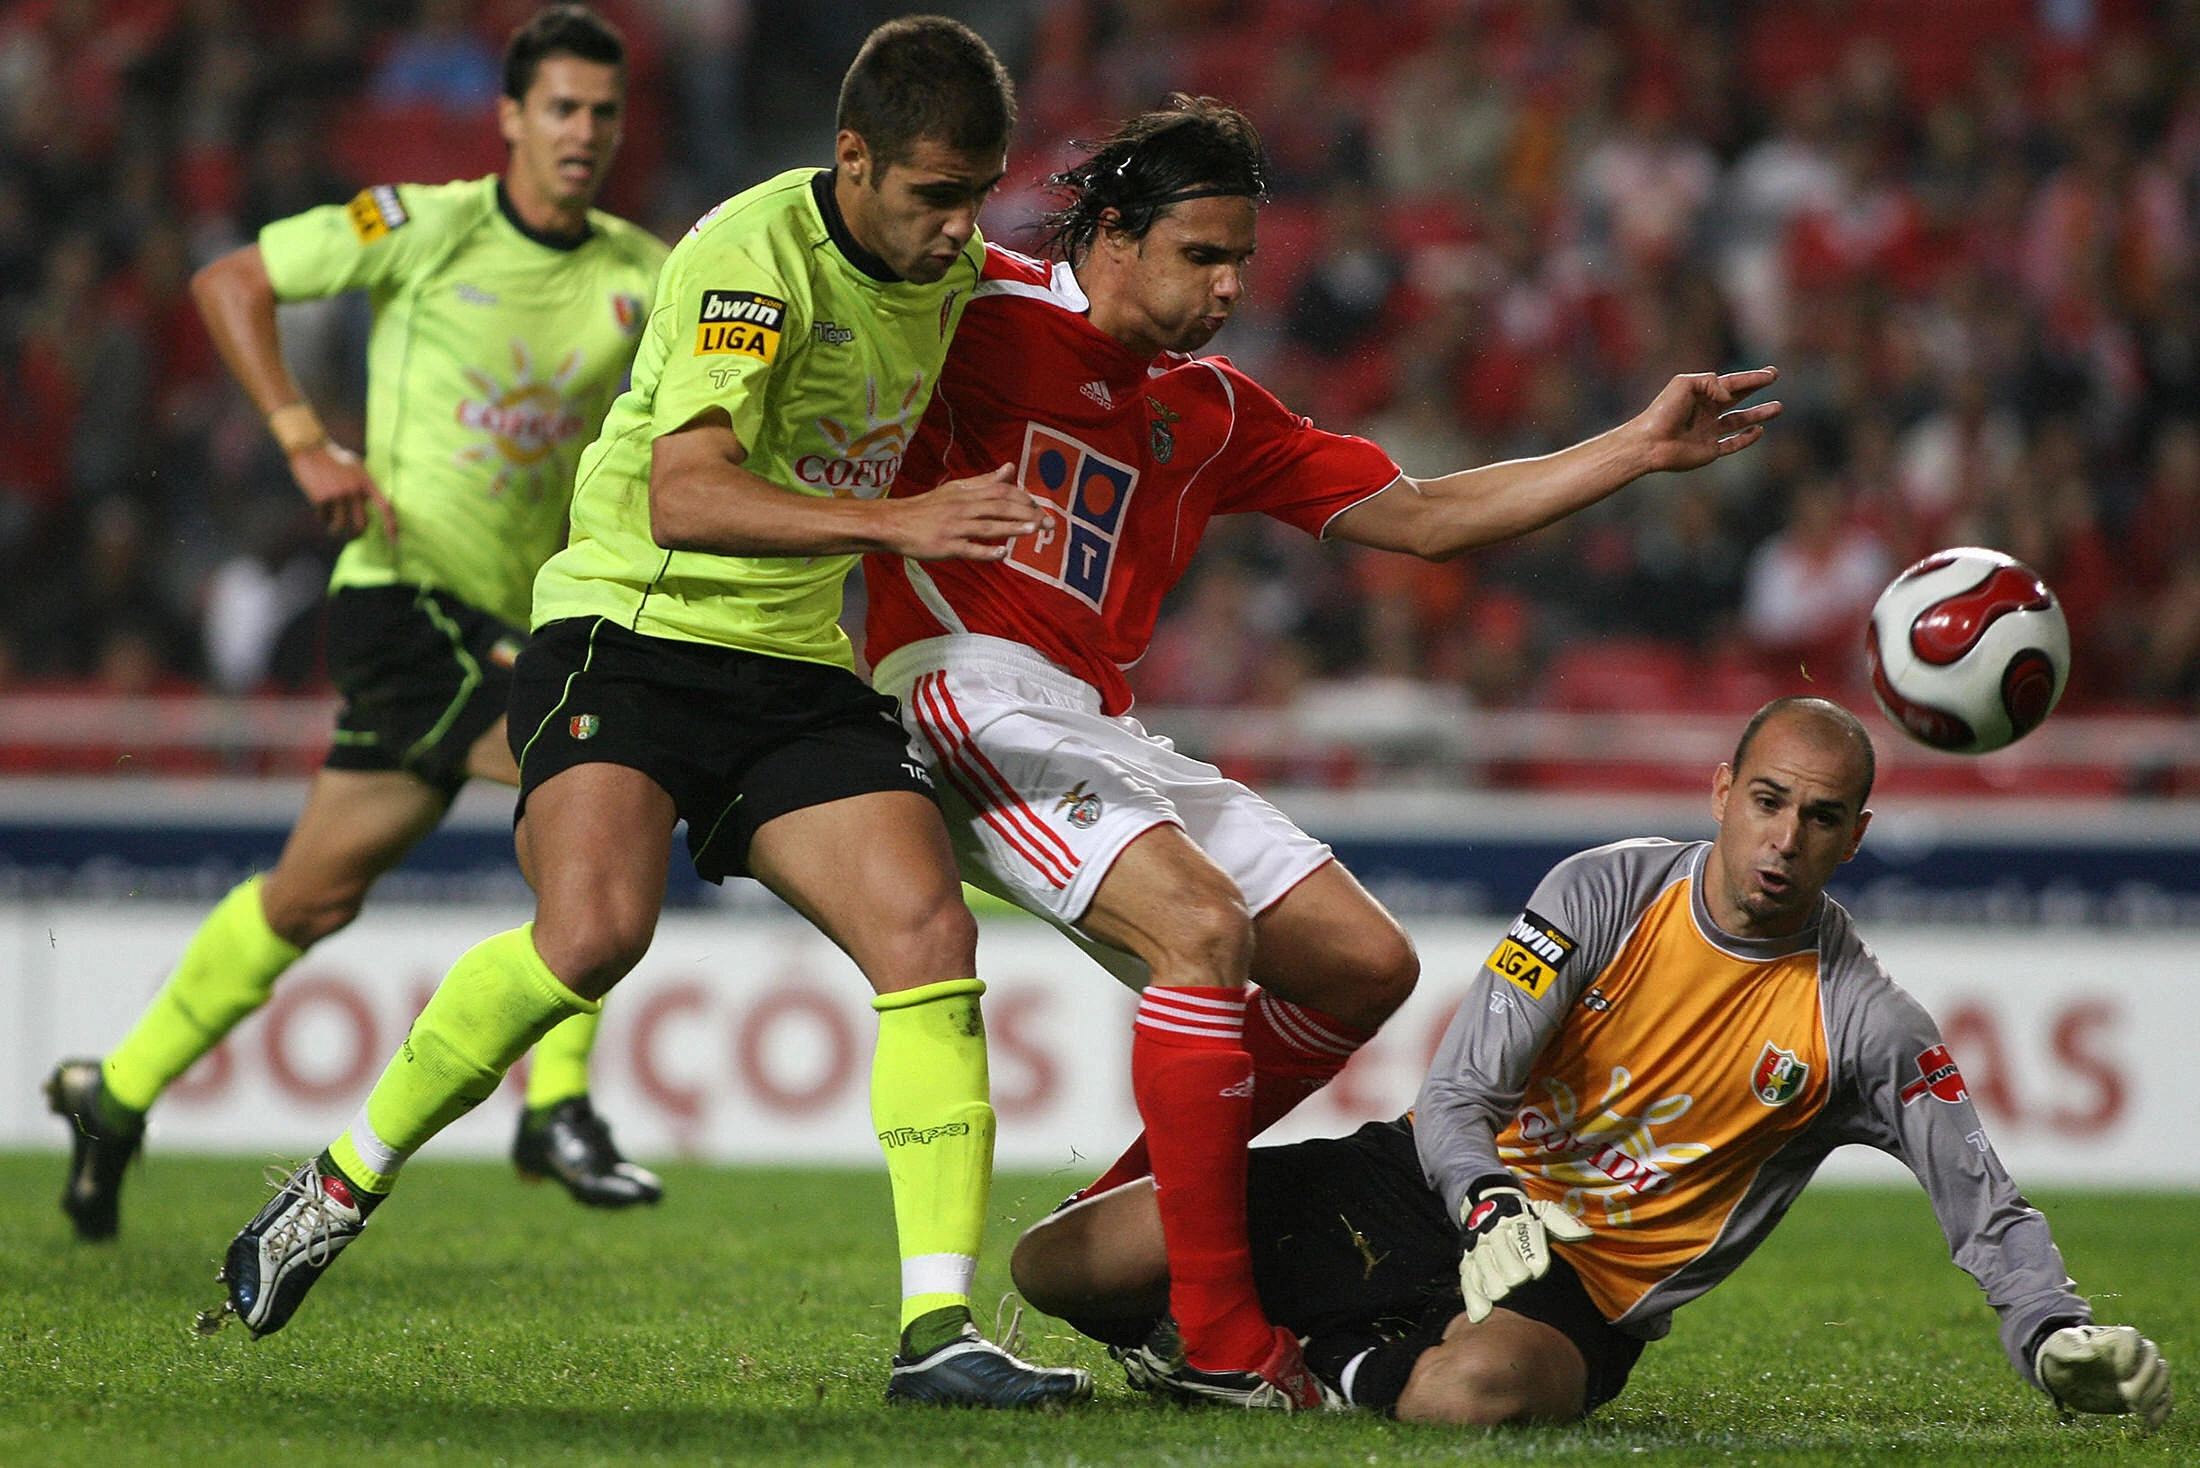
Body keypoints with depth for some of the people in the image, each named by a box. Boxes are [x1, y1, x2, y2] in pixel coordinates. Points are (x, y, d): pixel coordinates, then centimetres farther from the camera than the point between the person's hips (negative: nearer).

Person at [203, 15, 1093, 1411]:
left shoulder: (951, 265, 7)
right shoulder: (755, 252, -19)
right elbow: (684, 498, -32)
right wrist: (898, 519, -39)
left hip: (801, 667, 7)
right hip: (629, 630, -7)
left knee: (931, 935, -12)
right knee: (594, 930, -28)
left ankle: (939, 1327, -13)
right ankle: (345, 1184, -6)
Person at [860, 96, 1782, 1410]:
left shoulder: (1213, 413, 21)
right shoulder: (986, 311, 0)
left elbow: (1421, 516, 21)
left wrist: (1642, 448, 16)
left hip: (1103, 730, 9)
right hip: (971, 693, -9)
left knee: (1365, 964, 4)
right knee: (1204, 925, -28)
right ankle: (1221, 1342, -25)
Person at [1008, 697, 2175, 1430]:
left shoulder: (1861, 1023, -5)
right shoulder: (1608, 893, -5)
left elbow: (1985, 1206, -1)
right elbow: (1454, 1096, -8)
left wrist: (2058, 1337, -20)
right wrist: (1491, 1211, -29)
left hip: (1585, 1292, -1)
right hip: (1445, 1197, 1)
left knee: (1479, 1390, -43)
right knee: (1059, 1267, -13)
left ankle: (1353, 1364, -6)